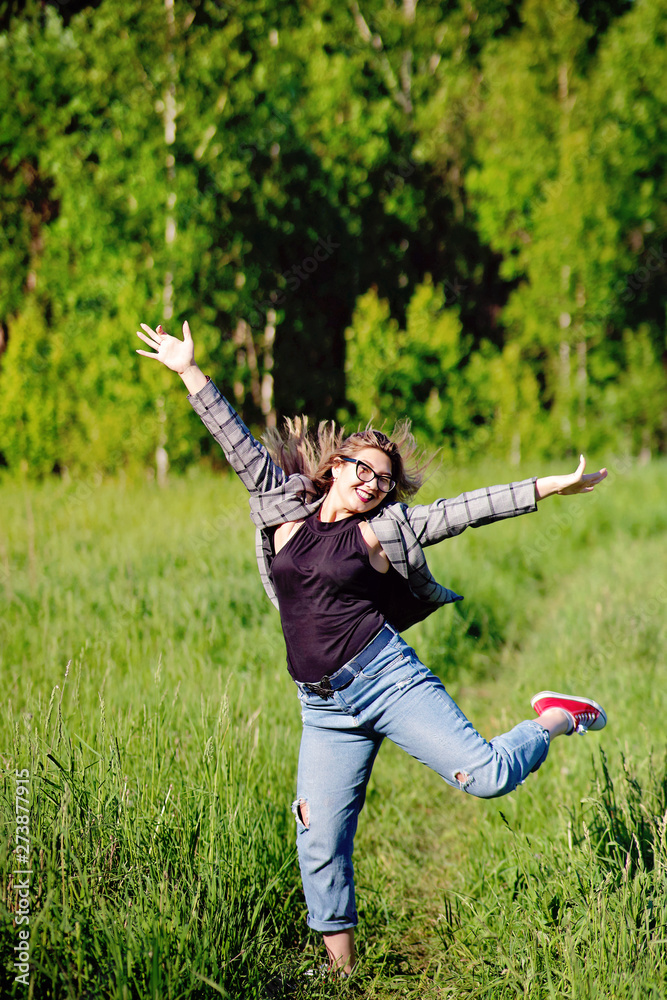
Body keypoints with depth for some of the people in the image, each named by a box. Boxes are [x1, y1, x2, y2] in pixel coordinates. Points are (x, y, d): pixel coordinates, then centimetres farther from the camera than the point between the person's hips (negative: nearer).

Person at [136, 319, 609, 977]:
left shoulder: (381, 530, 3)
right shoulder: (288, 510, 10)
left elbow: (467, 509, -2)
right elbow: (241, 445, 13)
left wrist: (548, 488, -7)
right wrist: (189, 371, 14)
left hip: (386, 676, -3)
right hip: (324, 707, 3)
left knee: (485, 775, -14)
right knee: (320, 844, -1)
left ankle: (555, 719, 16)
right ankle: (341, 967, 14)